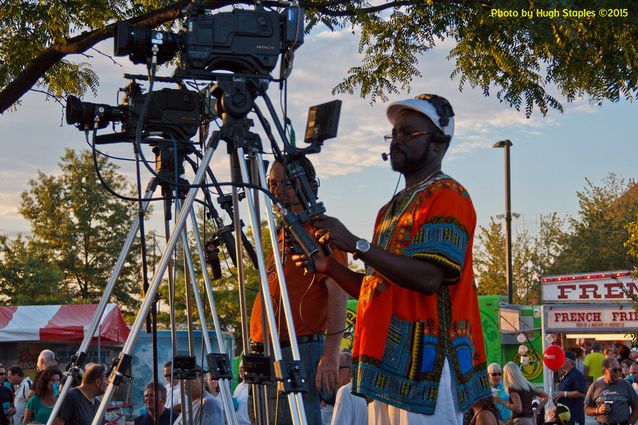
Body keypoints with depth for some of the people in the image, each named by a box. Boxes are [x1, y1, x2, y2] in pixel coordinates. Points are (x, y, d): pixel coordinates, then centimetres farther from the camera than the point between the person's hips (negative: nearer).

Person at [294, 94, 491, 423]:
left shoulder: (447, 195, -4)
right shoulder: (391, 207, 24)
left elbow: (428, 278, -18)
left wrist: (357, 245, -19)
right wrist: (330, 267, 9)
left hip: (425, 362, -8)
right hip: (386, 363, 9)